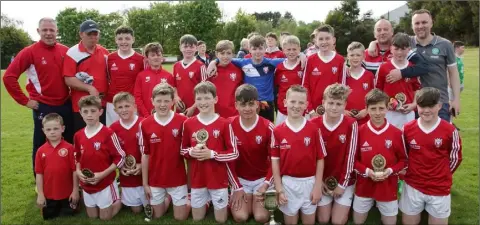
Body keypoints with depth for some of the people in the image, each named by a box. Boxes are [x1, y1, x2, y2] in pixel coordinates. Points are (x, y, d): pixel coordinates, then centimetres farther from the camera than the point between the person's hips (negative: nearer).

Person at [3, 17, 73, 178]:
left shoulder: (65, 51, 4)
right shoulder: (30, 52, -7)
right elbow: (9, 77, -9)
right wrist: (24, 100, -10)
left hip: (66, 105, 4)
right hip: (43, 107, -4)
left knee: (71, 143, 14)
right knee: (41, 146, 8)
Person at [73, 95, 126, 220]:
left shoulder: (108, 133, -17)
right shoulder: (78, 135, -1)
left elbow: (120, 158, -15)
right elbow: (77, 158, 13)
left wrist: (102, 174, -21)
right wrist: (78, 172, -5)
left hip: (106, 183, -5)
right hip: (86, 185, 5)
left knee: (105, 217, 7)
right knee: (92, 216, 18)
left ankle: (118, 202, 32)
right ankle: (113, 201, 40)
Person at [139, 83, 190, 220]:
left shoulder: (183, 122, -13)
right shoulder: (145, 124, -6)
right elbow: (145, 155, 0)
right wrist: (145, 183, 3)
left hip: (178, 178, -2)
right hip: (155, 180, 2)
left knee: (180, 217, 8)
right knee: (157, 216, 16)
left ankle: (187, 199, 38)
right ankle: (168, 198, 44)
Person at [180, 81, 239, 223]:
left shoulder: (224, 124, -11)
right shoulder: (188, 124, -2)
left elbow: (234, 153, -10)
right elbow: (182, 150, 8)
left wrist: (212, 154, -20)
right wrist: (191, 152, -13)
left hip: (218, 179, -2)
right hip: (197, 179, 3)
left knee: (221, 219, 10)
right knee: (197, 218, 16)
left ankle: (220, 204, 39)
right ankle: (207, 201, 43)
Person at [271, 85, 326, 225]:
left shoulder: (314, 129, -7)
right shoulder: (278, 131, -6)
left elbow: (320, 159, -2)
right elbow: (275, 160, -2)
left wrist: (318, 187, -5)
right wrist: (279, 189, -4)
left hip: (309, 182, 0)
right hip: (288, 182, 0)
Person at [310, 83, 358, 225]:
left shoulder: (351, 125, -15)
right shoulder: (314, 125, -11)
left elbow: (350, 156, -13)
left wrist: (342, 184, -11)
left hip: (344, 181, -1)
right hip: (322, 180, 1)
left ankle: (345, 206, 31)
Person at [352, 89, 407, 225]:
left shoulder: (397, 133, -7)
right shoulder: (360, 131, -9)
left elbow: (403, 160, 1)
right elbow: (353, 159, -3)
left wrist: (391, 171, -15)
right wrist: (366, 171, -17)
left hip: (388, 187, 0)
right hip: (364, 186, 0)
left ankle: (380, 207, 36)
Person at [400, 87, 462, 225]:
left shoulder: (450, 131, -11)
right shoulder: (407, 129, -7)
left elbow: (455, 158, 2)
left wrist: (442, 175, 6)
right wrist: (411, 172, 2)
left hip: (440, 188, -1)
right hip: (412, 186, 1)